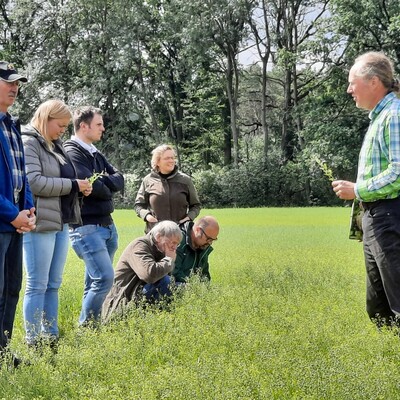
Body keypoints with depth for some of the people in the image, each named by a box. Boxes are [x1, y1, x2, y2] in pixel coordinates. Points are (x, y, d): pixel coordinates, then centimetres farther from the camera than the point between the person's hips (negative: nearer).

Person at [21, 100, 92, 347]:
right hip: (40, 223, -8)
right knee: (38, 285, -4)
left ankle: (51, 337, 19)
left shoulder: (56, 145, 17)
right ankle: (33, 342, 2)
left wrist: (80, 187, 7)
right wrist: (73, 185, -15)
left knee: (53, 284, 12)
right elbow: (34, 182, -19)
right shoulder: (29, 143, -8)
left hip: (61, 222, 8)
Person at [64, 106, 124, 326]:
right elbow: (90, 186, -19)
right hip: (86, 227, -9)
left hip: (107, 225, 9)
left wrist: (103, 181, -10)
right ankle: (85, 328, -5)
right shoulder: (72, 152, -9)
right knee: (105, 277, -15)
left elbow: (119, 179, 9)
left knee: (94, 282, 11)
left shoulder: (95, 153, 18)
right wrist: (109, 188, 0)